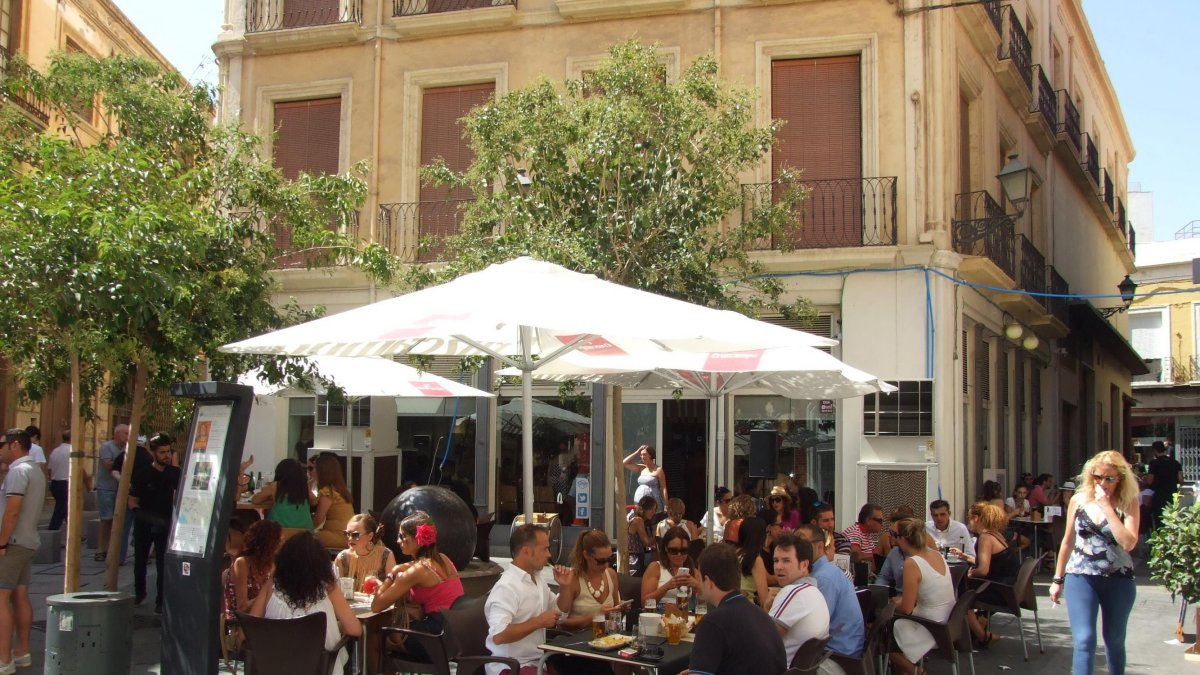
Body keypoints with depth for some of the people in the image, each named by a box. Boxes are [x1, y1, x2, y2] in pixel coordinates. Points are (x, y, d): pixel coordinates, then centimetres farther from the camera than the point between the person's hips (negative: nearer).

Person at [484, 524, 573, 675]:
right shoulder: (506, 587, -19)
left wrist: (565, 587, 5)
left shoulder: (538, 579, 11)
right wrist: (538, 622, -22)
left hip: (539, 660, 9)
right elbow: (499, 636, -29)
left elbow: (561, 613, 23)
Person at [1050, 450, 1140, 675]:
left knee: (1114, 640, 14)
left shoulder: (1128, 503, -6)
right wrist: (1058, 579, 13)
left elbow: (1128, 543, -20)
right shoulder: (1079, 500, 1)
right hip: (1081, 577, 0)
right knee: (1084, 640, -11)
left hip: (1118, 580, 0)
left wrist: (1107, 507, -20)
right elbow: (1068, 541, 11)